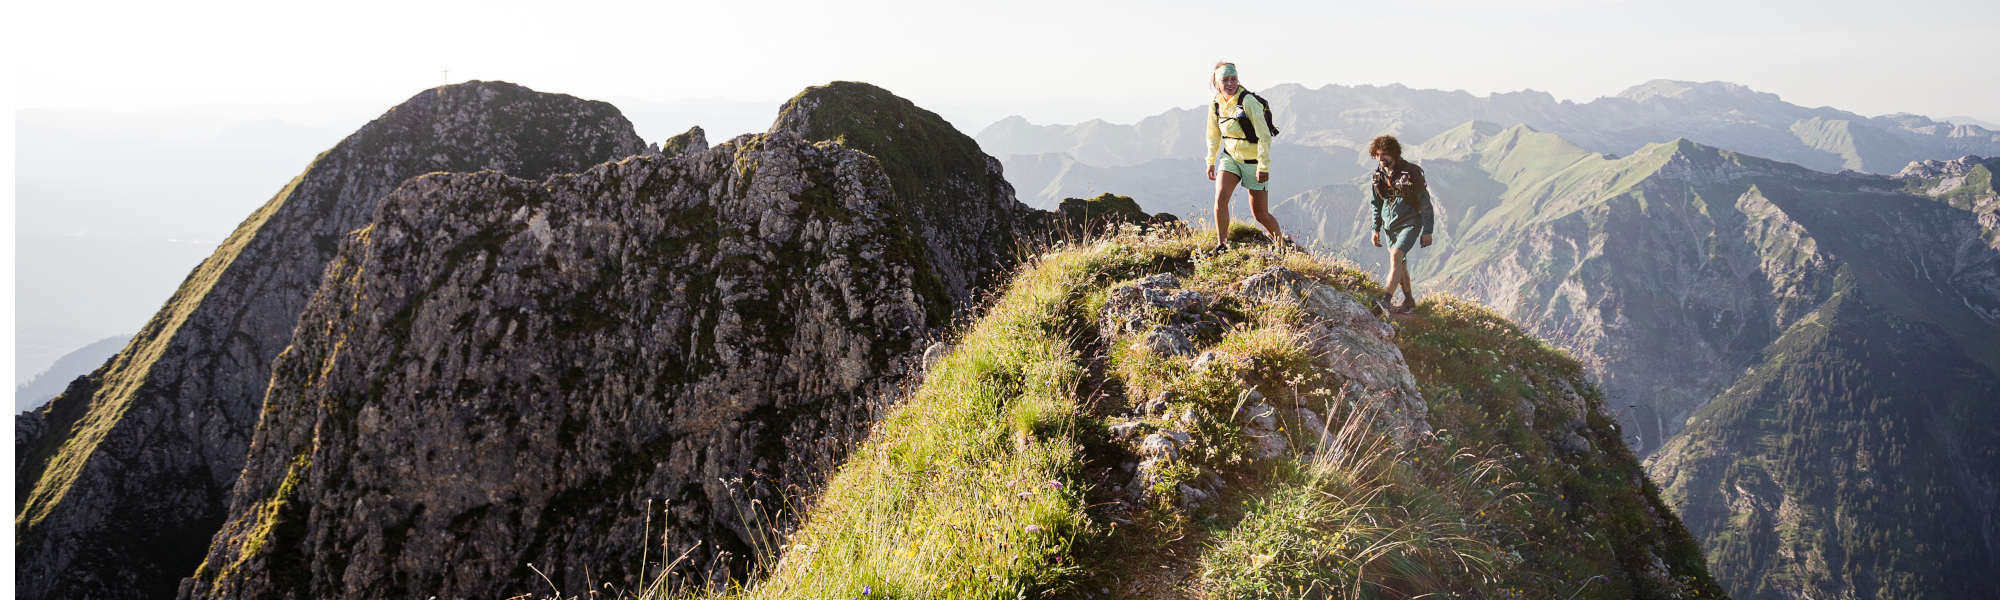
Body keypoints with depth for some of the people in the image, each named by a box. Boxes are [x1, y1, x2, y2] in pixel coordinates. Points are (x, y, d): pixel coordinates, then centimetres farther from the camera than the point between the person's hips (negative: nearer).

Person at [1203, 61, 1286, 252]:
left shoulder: (1248, 101, -21)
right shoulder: (1216, 104, -2)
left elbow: (1264, 136, -20)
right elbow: (1214, 135, 13)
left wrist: (1263, 166, -22)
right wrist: (1211, 161, 16)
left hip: (1254, 161, -5)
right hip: (1230, 157, 5)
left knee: (1260, 214, 2)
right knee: (1221, 196, -20)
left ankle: (1280, 241, 30)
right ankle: (1221, 244, -9)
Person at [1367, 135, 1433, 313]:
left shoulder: (1411, 173, -15)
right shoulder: (1377, 176, 1)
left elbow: (1425, 203, -10)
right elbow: (1375, 204, 14)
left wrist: (1427, 231, -10)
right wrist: (1375, 229, 7)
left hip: (1410, 223, -6)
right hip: (1389, 225, 6)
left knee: (1396, 256, -24)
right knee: (1399, 264, 11)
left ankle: (1387, 299, -32)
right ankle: (1409, 300, 26)